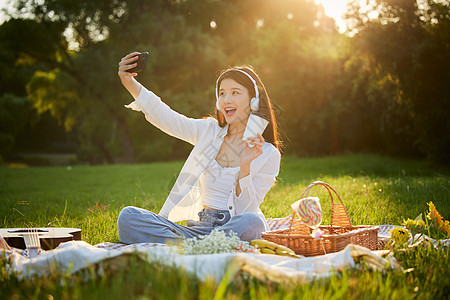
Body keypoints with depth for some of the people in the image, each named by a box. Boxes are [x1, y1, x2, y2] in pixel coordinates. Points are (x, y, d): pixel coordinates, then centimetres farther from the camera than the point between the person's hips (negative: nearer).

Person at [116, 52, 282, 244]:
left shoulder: (269, 154, 1)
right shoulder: (209, 131, 12)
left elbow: (247, 209, -5)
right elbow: (165, 118, 1)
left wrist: (245, 166, -19)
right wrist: (130, 84, -11)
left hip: (234, 228, -3)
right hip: (200, 226, 3)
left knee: (251, 223, -40)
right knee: (128, 216, -18)